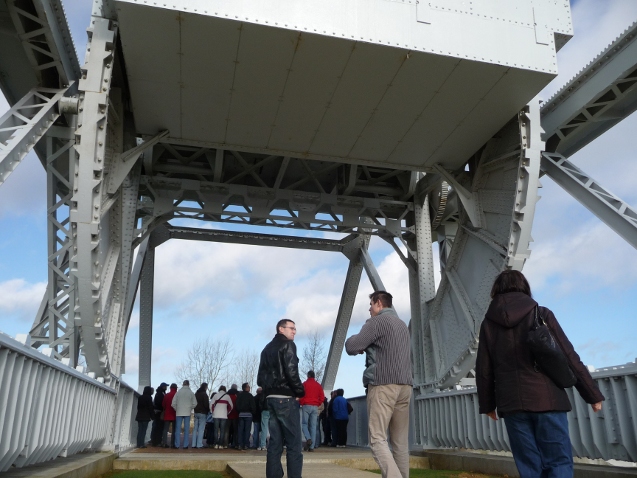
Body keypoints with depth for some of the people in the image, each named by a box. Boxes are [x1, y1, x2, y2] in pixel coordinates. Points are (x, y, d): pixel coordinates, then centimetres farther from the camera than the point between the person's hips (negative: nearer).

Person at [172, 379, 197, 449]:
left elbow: (173, 403, -3)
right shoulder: (191, 393, -1)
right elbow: (194, 403, -4)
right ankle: (185, 445, 3)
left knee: (178, 429, 6)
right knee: (186, 429, 4)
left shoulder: (178, 392, -1)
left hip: (179, 413, 0)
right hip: (187, 413, 0)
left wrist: (177, 409, 12)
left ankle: (177, 445, 6)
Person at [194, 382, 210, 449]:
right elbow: (206, 404, -15)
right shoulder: (204, 394, -12)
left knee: (195, 428, 9)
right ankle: (199, 444, -7)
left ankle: (194, 444, 9)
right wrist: (208, 410, 1)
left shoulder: (196, 393, 13)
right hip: (202, 413, -7)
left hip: (196, 412, 7)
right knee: (201, 429, -5)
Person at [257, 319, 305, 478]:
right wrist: (300, 392, -6)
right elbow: (291, 372, -18)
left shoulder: (267, 348, 20)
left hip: (271, 398, 8)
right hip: (286, 399, -8)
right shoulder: (287, 345, -5)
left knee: (275, 442, 9)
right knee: (294, 443, -5)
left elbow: (260, 378, 16)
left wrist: (269, 391, 16)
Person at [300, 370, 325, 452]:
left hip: (306, 406, -3)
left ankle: (308, 438, -20)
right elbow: (322, 397, 6)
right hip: (315, 407, 3)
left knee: (304, 424, 6)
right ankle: (312, 447, -1)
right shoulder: (318, 385, 10)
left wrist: (301, 403, 9)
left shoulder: (304, 384, 0)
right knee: (313, 426, 3)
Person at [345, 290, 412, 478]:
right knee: (400, 441, 8)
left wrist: (354, 340, 13)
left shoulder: (377, 321, -4)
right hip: (405, 385, 8)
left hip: (383, 385, -7)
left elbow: (351, 347, -9)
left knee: (377, 439, -8)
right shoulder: (402, 324, 21)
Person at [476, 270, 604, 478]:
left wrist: (487, 404, 17)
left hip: (512, 404, 2)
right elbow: (569, 357, 1)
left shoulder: (488, 323, 7)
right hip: (547, 399, -2)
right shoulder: (541, 314, 2)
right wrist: (592, 394, 8)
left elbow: (483, 369, 7)